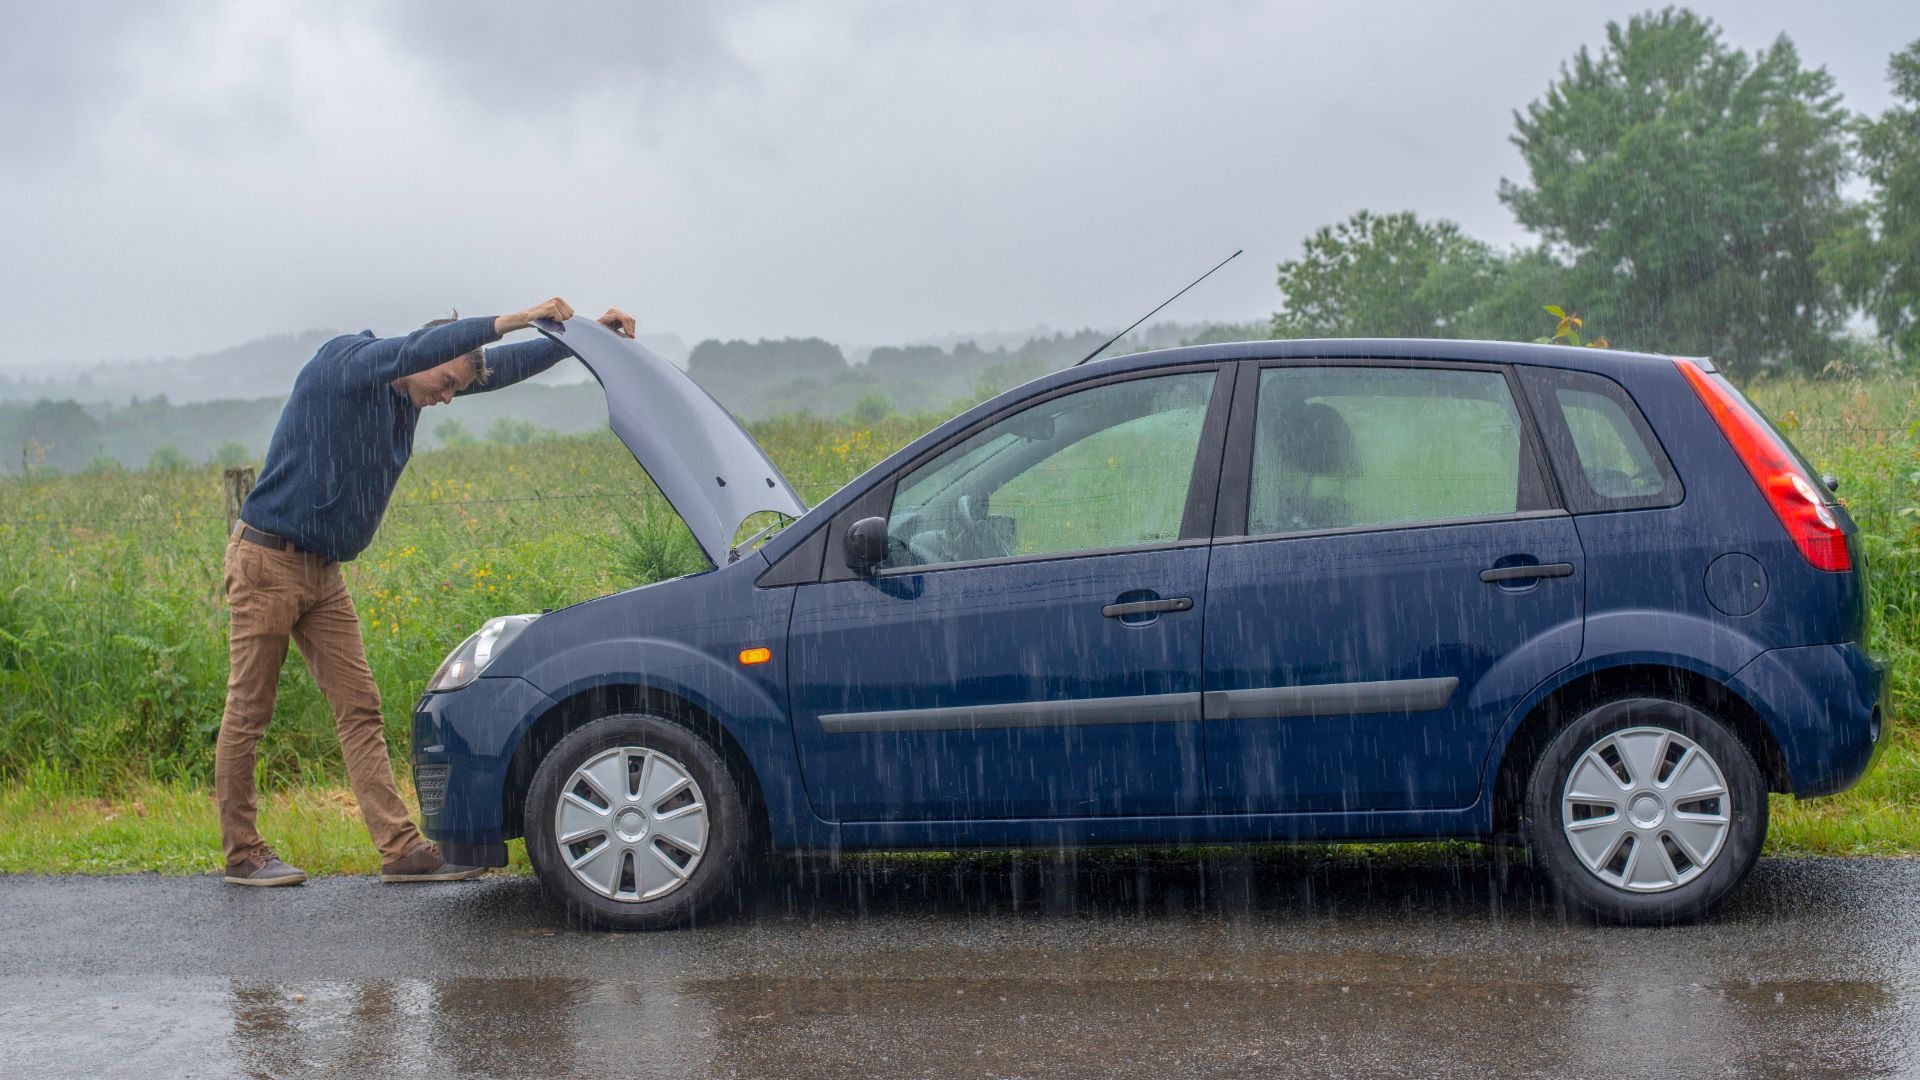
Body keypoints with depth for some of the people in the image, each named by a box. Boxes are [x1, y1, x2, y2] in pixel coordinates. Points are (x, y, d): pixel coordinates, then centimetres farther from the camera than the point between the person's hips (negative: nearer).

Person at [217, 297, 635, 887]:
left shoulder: (409, 392, 9)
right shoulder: (343, 362, -15)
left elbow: (505, 366, 14)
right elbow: (420, 349, -34)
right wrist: (511, 319, -34)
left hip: (323, 572, 8)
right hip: (267, 561, -8)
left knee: (359, 708, 2)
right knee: (248, 712, 0)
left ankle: (401, 848, -1)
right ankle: (242, 853, 10)